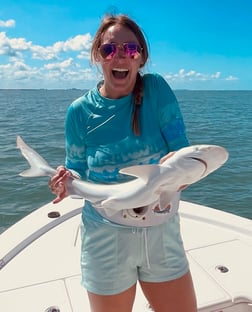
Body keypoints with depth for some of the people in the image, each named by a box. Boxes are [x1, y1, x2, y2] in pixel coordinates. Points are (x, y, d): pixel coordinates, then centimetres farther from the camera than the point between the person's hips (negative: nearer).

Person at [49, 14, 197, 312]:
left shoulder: (156, 89, -8)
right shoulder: (80, 111, -7)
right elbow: (78, 173, 3)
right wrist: (66, 179, -19)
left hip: (163, 231, 1)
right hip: (106, 237, 0)